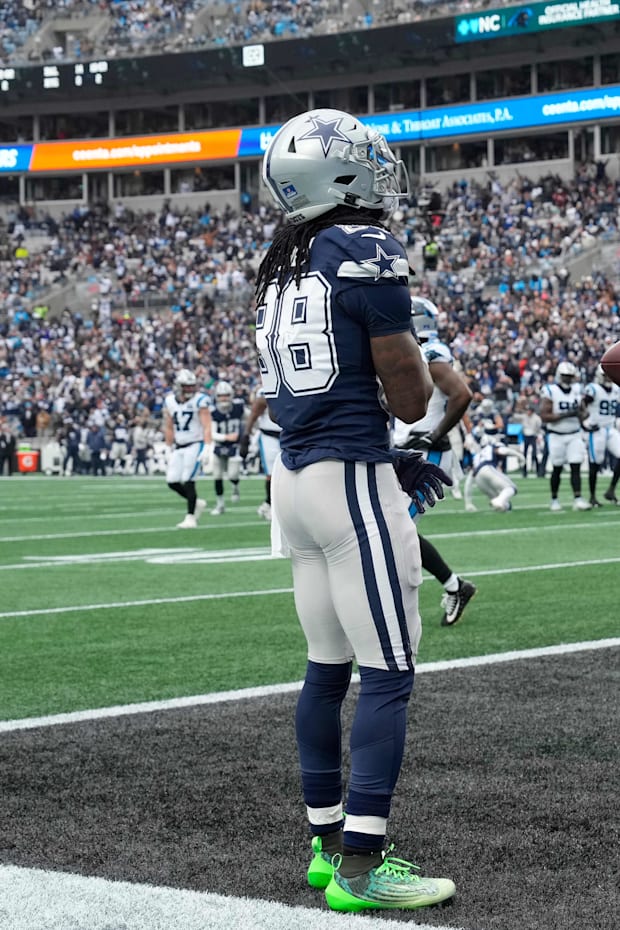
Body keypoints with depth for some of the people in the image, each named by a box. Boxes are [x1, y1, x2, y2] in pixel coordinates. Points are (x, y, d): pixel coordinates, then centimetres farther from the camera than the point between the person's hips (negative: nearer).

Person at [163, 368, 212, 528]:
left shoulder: (199, 401, -10)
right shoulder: (169, 401, 5)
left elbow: (207, 427, -16)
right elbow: (169, 428, 13)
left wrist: (207, 449, -26)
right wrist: (170, 449, 13)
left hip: (195, 444, -6)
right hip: (179, 447, 6)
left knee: (188, 481, -11)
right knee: (172, 482, 2)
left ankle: (190, 518, -2)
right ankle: (197, 503, 23)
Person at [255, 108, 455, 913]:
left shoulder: (279, 267, 13)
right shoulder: (367, 251, -12)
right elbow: (405, 385, -10)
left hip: (296, 475, 9)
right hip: (352, 478, -8)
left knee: (327, 668, 14)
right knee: (388, 674, -5)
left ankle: (328, 843, 20)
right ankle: (360, 866, -6)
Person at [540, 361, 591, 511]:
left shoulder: (577, 390, 6)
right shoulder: (550, 392, -10)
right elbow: (544, 416, -18)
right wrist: (564, 415, -25)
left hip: (574, 435, 4)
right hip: (557, 436, -4)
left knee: (576, 467, -6)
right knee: (557, 469, 5)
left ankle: (577, 499, -12)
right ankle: (554, 500, 19)